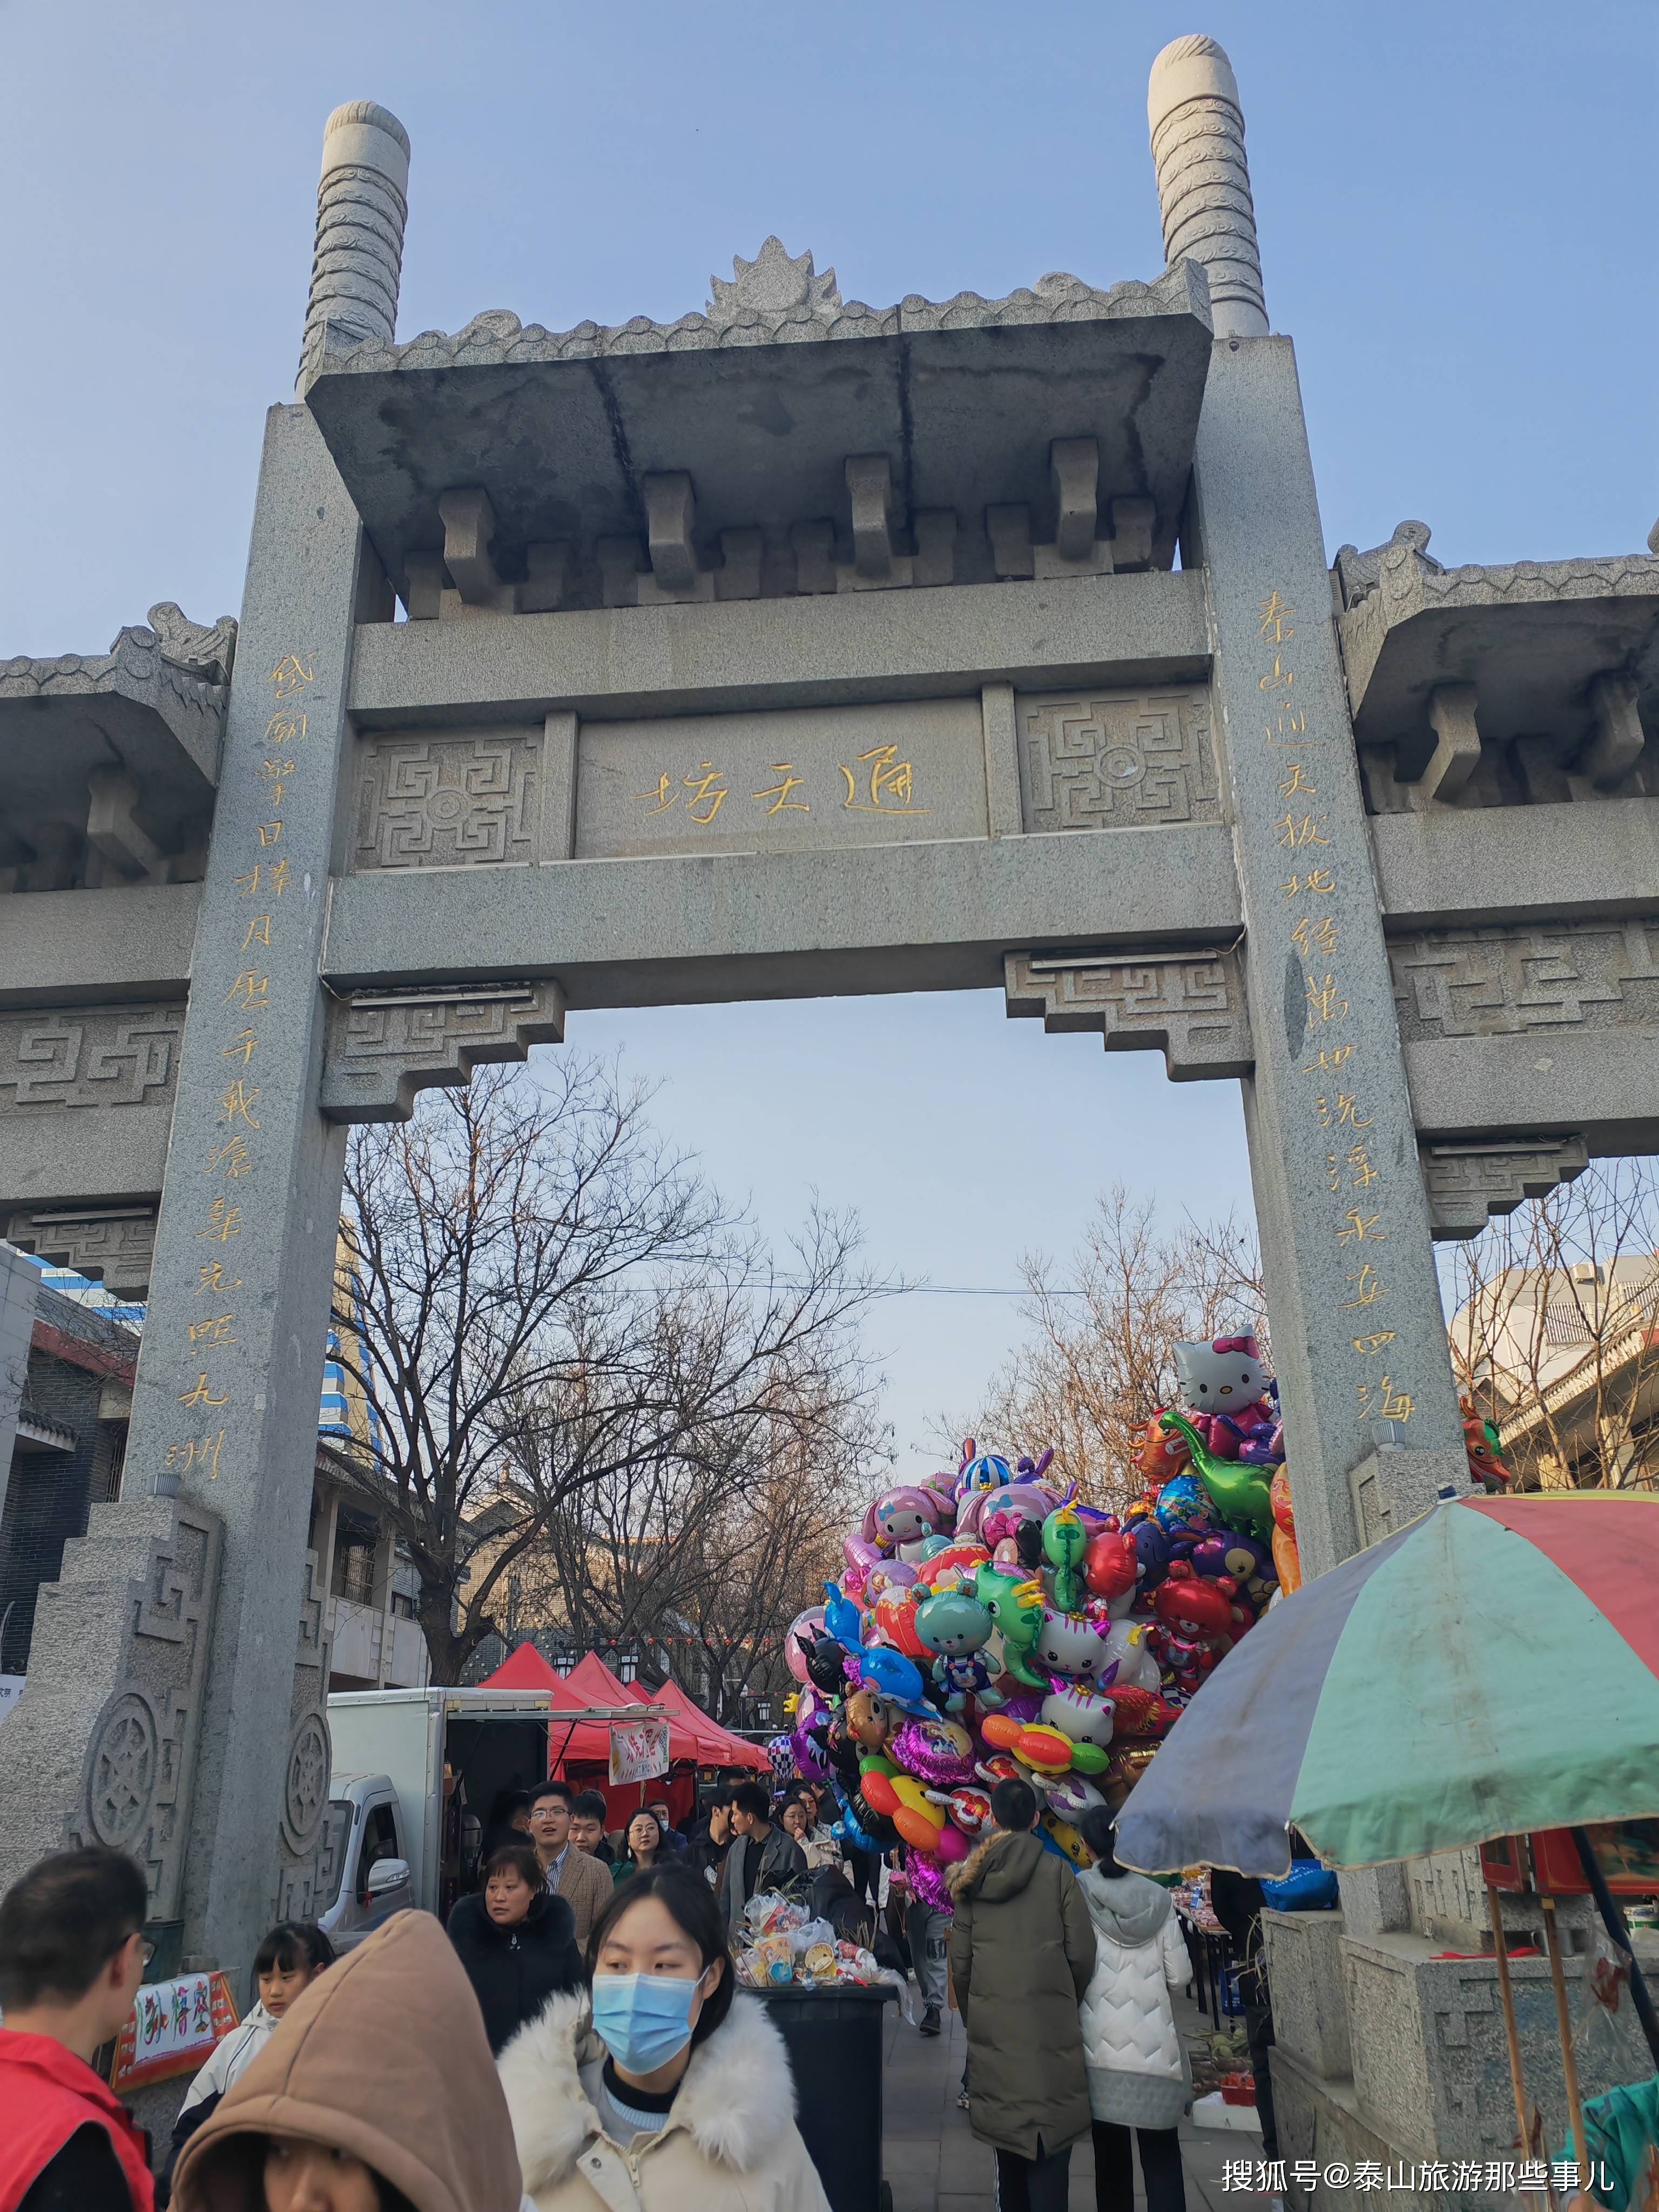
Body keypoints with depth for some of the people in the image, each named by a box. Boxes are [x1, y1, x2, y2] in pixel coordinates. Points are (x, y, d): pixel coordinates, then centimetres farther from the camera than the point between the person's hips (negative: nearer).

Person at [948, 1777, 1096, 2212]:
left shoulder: (972, 1876, 4)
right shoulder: (1056, 1870, -5)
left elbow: (960, 1961, 5)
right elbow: (1081, 1954, -4)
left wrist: (972, 2014, 16)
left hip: (991, 2024, 4)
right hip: (1050, 2021, -3)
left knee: (1008, 2130, 18)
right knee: (1051, 2134, 0)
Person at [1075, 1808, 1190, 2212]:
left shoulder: (1078, 1891, -4)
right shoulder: (1157, 1897, 2)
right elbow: (1178, 1974, 4)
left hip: (1102, 2044, -1)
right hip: (1153, 2043, 1)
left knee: (1110, 2149, 10)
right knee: (1161, 2151, 8)